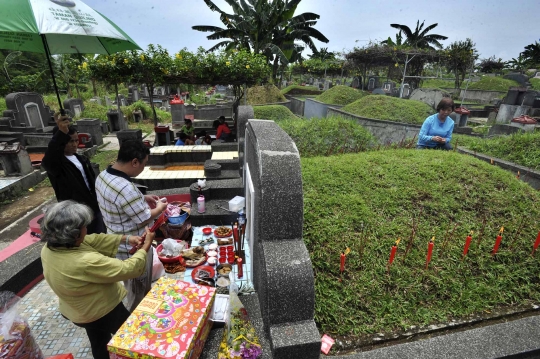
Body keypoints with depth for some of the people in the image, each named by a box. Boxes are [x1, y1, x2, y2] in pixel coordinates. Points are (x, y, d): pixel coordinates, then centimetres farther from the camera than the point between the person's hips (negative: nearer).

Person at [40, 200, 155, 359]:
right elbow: (128, 269, -32)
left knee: (98, 342, 34)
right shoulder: (86, 262, -41)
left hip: (74, 310, 7)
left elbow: (93, 240, -8)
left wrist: (126, 239, -11)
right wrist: (146, 246, -19)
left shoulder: (48, 249, -16)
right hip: (102, 312, -7)